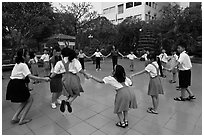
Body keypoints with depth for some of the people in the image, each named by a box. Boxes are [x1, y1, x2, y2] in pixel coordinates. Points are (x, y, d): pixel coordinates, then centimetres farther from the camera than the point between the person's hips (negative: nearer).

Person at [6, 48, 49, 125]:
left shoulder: (17, 64, 14)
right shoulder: (23, 65, -14)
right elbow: (30, 76, -23)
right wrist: (43, 79, -24)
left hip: (12, 85, 9)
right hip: (18, 85, -9)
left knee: (25, 101, 19)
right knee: (30, 100, 6)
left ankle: (15, 118, 17)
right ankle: (21, 120, 6)